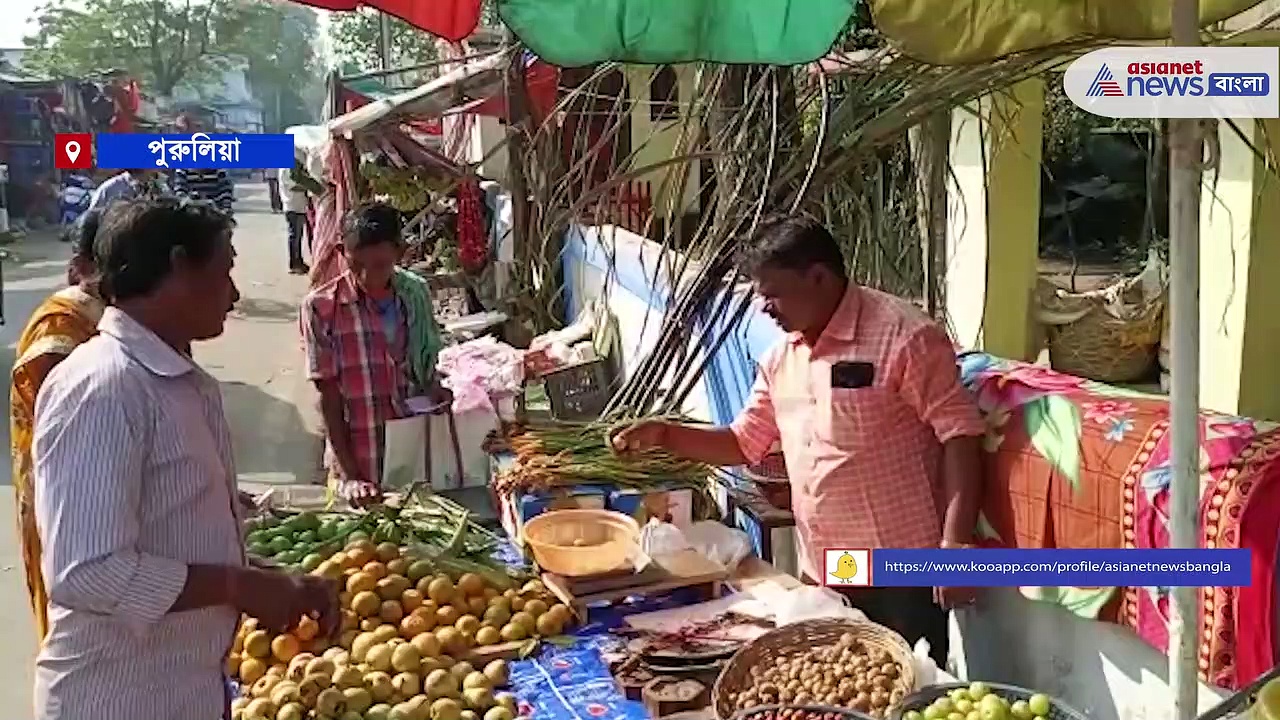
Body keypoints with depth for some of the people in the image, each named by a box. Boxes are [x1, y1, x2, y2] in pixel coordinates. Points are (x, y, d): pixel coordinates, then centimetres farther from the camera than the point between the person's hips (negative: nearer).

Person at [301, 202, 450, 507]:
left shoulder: (416, 293, -1)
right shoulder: (321, 307, -12)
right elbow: (329, 395, -10)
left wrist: (437, 393, -8)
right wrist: (350, 477, -13)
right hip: (361, 469, -3)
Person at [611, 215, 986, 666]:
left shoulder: (904, 336, -13)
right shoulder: (780, 359, 11)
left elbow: (959, 433, -16)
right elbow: (745, 443, 18)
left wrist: (956, 541, -22)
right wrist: (665, 435, 3)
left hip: (900, 572, -7)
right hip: (821, 576, 7)